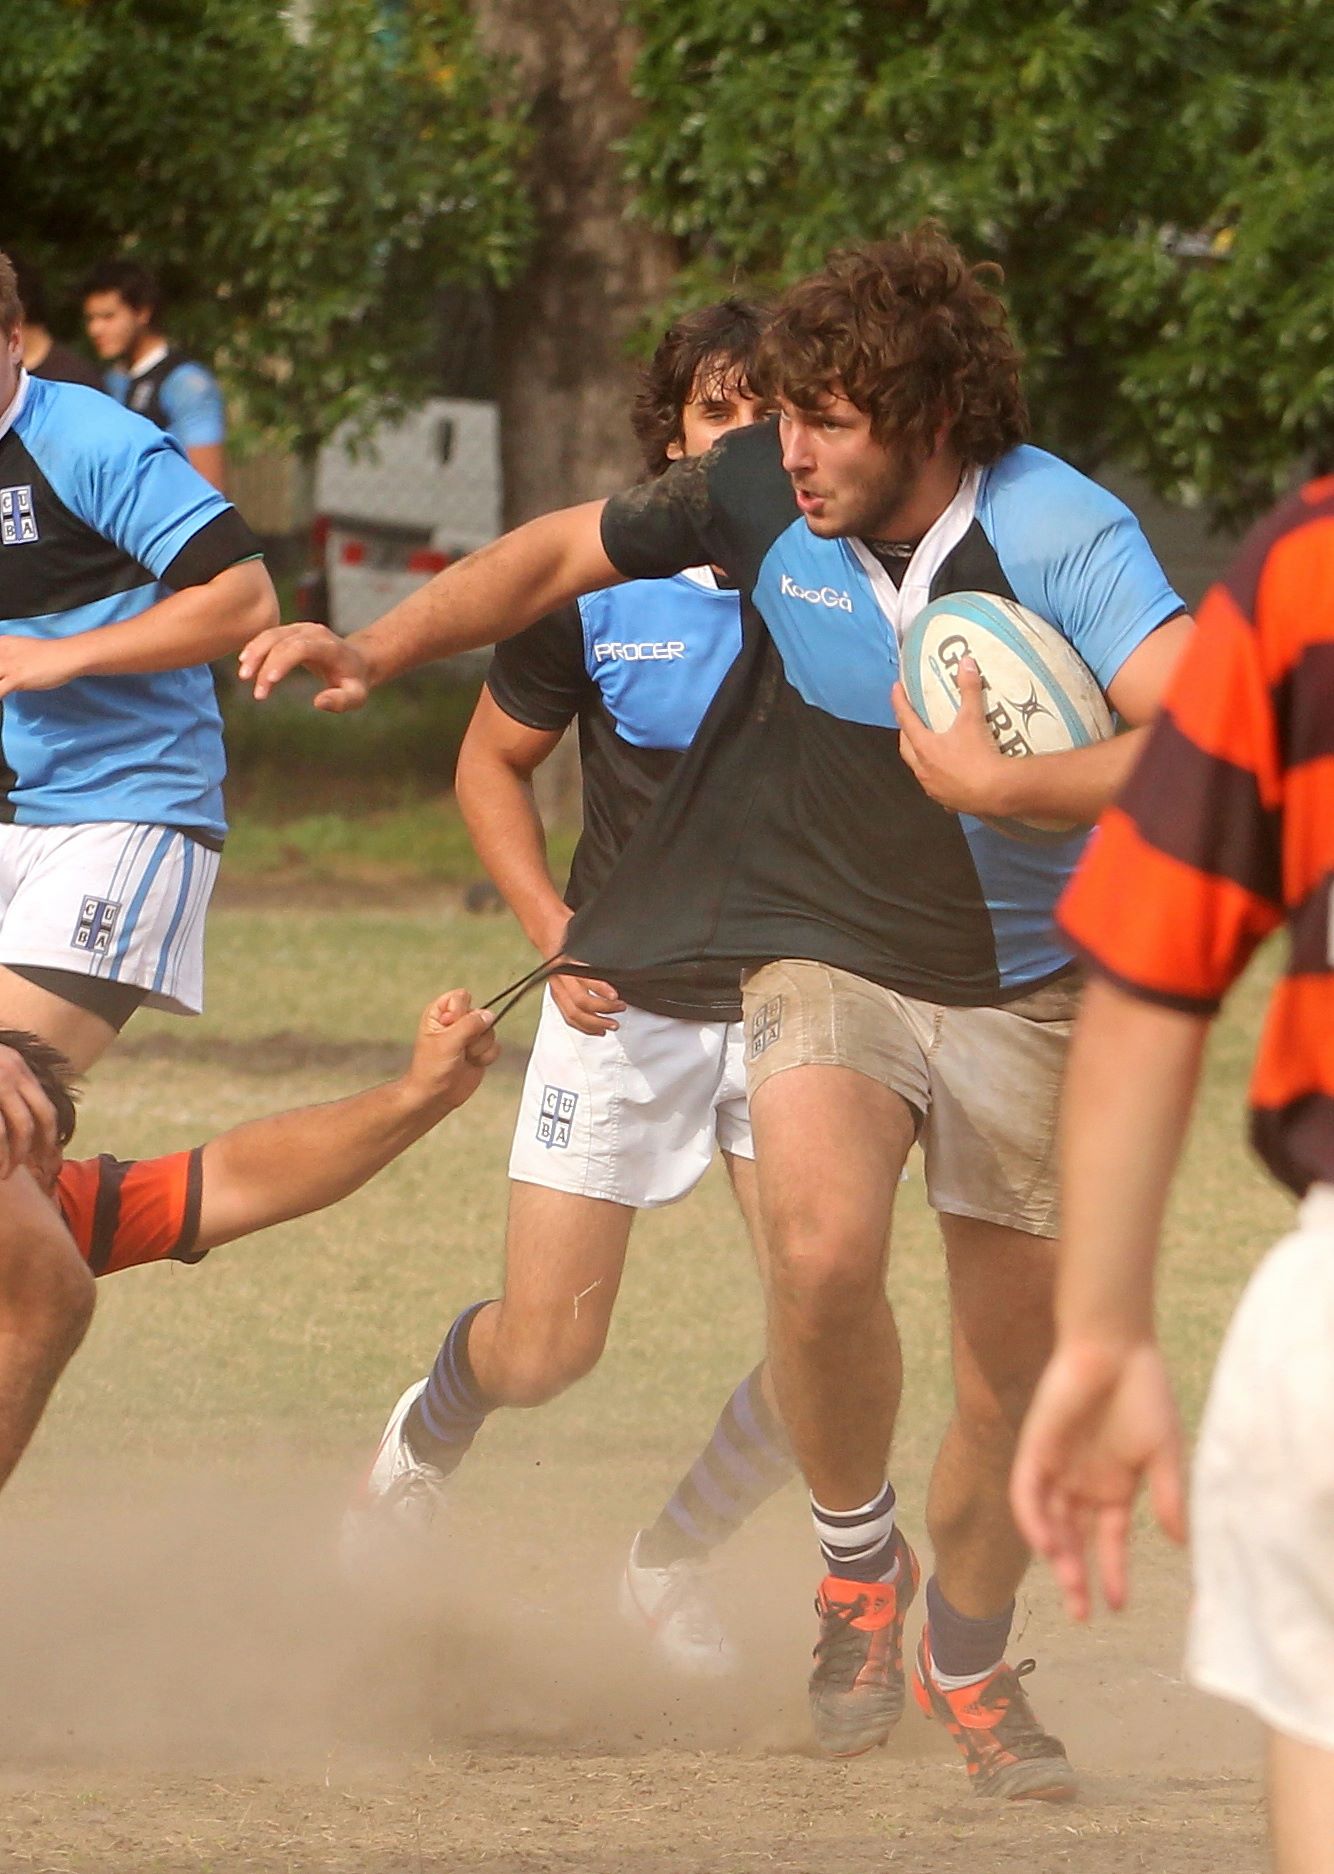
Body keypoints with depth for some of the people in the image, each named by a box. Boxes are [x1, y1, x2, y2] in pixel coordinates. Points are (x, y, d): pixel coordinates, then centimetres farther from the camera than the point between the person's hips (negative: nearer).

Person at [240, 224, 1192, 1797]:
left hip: (1022, 990, -1)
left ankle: (966, 1658, 36)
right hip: (827, 951, 1)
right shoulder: (763, 495, -11)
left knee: (1015, 1373, 7)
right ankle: (856, 1565, 0)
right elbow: (564, 552, 7)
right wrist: (377, 651, -3)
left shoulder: (1061, 535, -21)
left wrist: (994, 783, -37)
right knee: (823, 1251, -28)